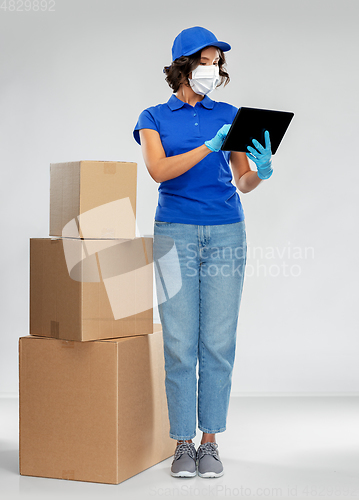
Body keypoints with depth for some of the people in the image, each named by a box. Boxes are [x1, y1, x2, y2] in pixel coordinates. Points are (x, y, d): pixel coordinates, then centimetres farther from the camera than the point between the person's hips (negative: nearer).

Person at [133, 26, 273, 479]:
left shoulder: (229, 115, 11)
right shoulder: (154, 118, 7)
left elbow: (243, 182, 8)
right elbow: (159, 170, -11)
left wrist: (260, 171, -15)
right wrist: (210, 146, -22)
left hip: (225, 232, 2)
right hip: (175, 233, -1)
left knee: (218, 341, 0)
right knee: (180, 343, -2)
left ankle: (210, 442, 10)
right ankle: (183, 444, 8)